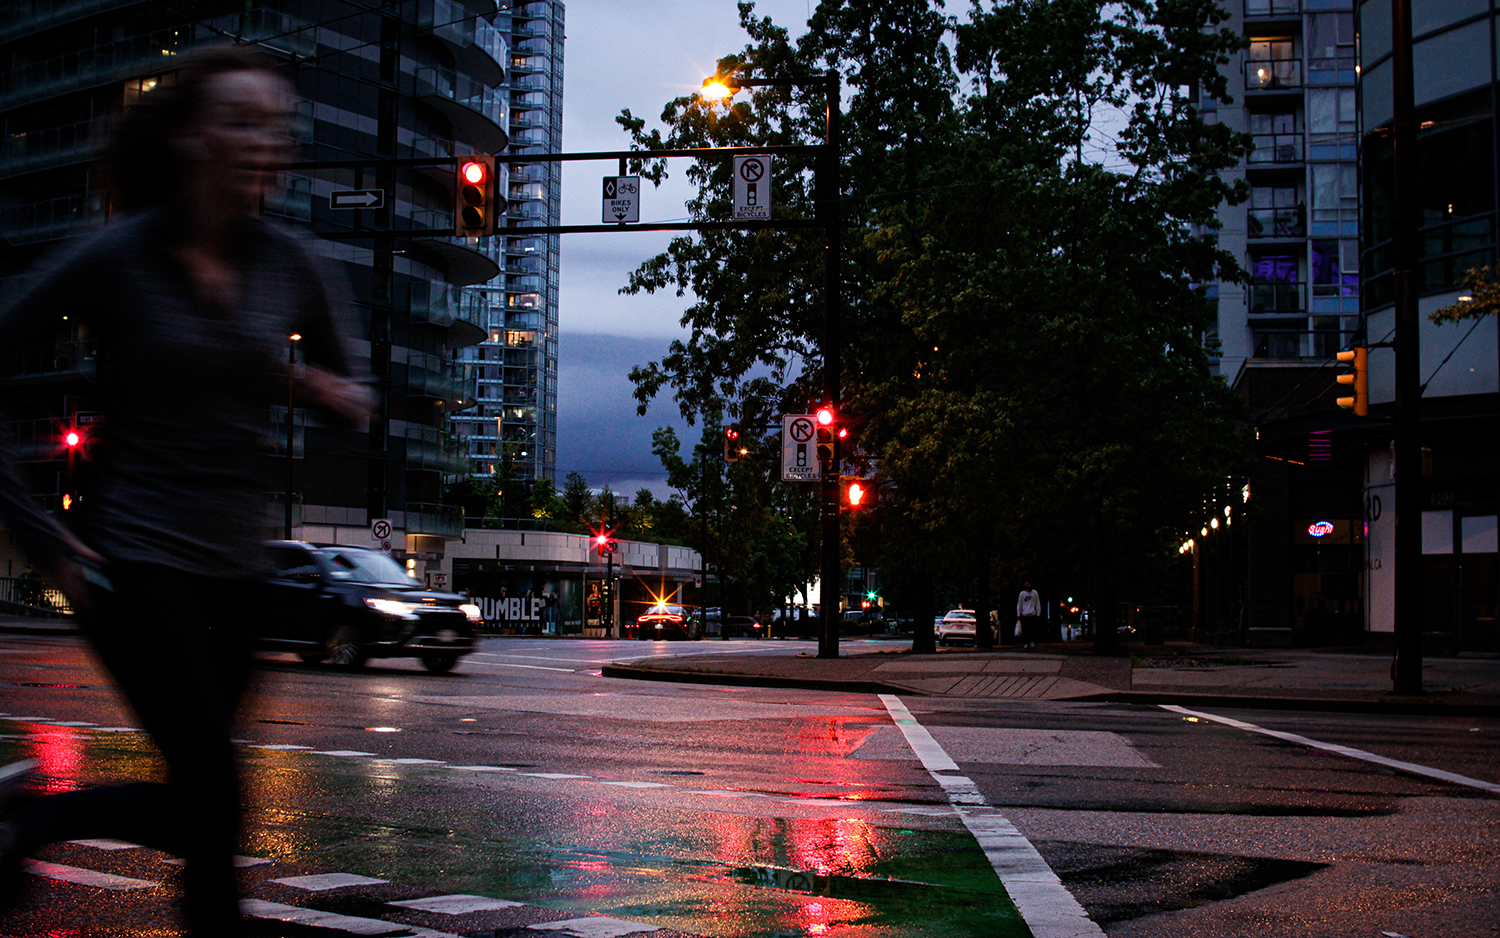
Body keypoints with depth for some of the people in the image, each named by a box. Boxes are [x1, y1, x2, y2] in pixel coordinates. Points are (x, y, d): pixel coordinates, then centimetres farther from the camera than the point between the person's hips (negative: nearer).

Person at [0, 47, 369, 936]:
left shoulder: (287, 262, 4)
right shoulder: (117, 256, -9)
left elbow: (350, 386, 17)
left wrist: (339, 394, -8)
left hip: (235, 567, 6)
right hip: (136, 557, -6)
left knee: (190, 808, 13)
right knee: (219, 796, -9)